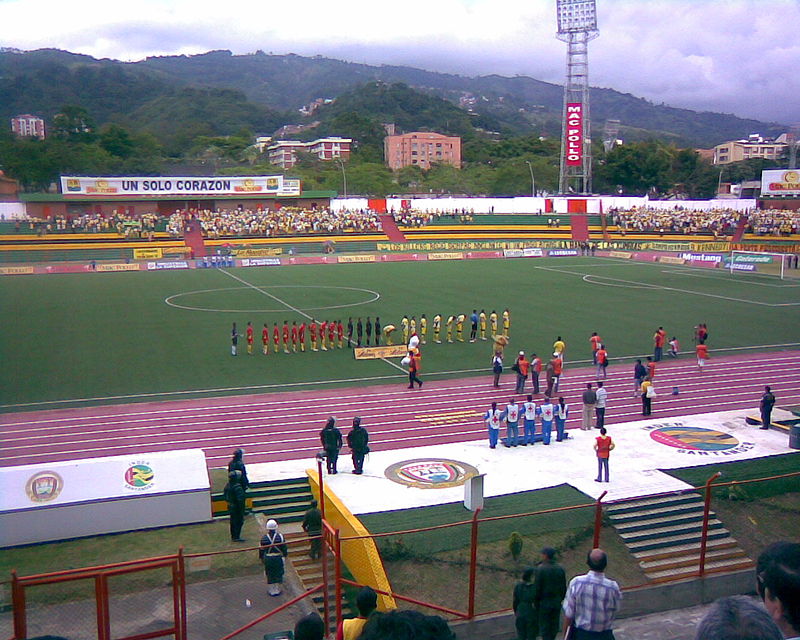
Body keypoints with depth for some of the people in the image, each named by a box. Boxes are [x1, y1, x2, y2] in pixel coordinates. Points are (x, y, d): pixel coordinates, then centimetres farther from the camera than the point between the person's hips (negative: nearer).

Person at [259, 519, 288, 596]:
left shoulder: (264, 537, -9)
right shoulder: (280, 536, -11)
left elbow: (261, 549, 0)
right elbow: (284, 547, -4)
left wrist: (261, 557, 14)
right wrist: (285, 554, 12)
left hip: (268, 558, 0)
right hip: (278, 557, 0)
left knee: (269, 575, 15)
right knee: (278, 574, 14)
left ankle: (271, 590, 23)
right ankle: (277, 590, 23)